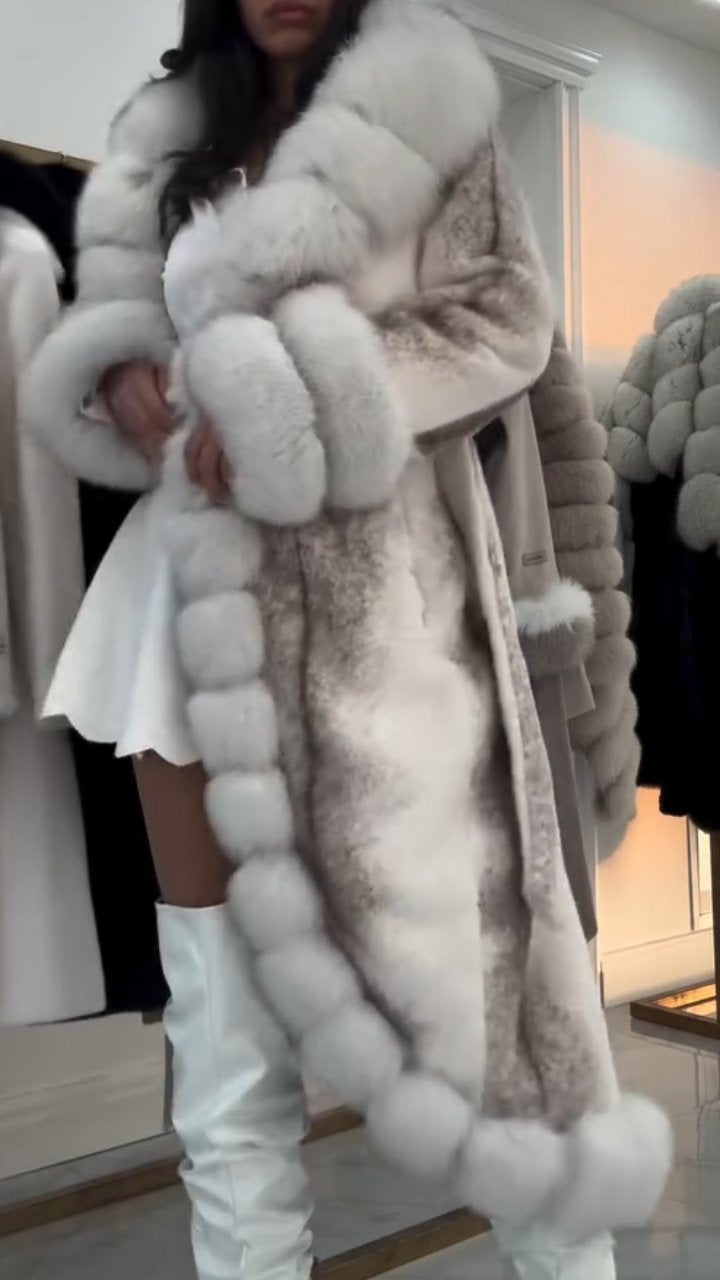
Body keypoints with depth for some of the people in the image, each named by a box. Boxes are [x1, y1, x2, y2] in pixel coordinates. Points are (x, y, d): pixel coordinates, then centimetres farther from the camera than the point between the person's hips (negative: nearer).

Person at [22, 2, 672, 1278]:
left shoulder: (426, 105, 6)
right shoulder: (174, 140, 20)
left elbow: (506, 314, -3)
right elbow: (122, 306, 25)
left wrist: (293, 393, -13)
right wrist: (123, 370, 0)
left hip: (367, 573, -4)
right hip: (203, 570, 5)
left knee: (437, 908, -4)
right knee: (217, 976, 4)